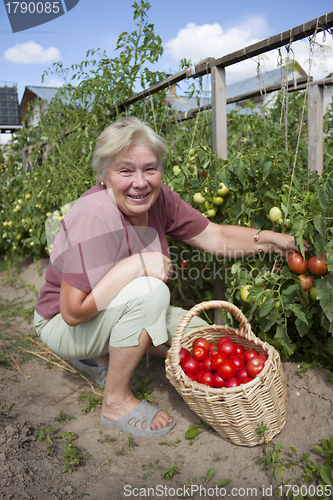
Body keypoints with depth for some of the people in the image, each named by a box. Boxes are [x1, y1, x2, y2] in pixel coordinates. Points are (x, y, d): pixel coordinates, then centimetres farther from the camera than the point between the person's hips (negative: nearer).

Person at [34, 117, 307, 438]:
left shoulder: (158, 198, -11)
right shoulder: (94, 217, -32)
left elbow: (215, 236, -4)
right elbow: (74, 310, -33)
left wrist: (270, 240, -14)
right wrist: (138, 264, -34)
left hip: (117, 313, 7)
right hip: (64, 325, -7)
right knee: (149, 290, -32)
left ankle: (101, 355, 12)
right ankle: (116, 402, -12)